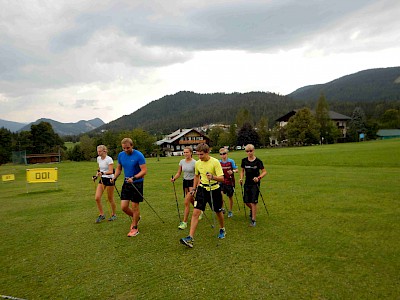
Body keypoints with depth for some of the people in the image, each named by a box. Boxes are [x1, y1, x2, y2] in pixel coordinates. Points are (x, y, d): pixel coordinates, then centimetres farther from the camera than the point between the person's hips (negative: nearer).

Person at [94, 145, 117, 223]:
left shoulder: (109, 159, -16)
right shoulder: (98, 158, 6)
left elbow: (111, 171, -23)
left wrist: (103, 173, -37)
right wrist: (96, 176, 9)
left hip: (109, 179, -7)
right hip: (102, 179, 7)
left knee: (110, 199, 5)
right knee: (97, 198, -3)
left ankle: (113, 215, 24)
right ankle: (102, 215, 14)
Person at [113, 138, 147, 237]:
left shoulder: (139, 155, -16)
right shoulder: (121, 155, 2)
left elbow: (144, 171, -18)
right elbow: (119, 168, 15)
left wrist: (134, 178, -30)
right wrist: (115, 177, -1)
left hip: (137, 183, -5)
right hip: (126, 183, 5)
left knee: (134, 206, 2)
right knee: (123, 207, 3)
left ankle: (134, 228, 19)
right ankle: (136, 217, 33)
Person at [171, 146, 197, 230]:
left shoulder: (194, 162, -15)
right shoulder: (182, 161, 3)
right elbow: (178, 173, 9)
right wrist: (174, 178, -11)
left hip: (192, 182, -6)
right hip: (185, 182, 6)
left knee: (186, 202, -11)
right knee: (192, 200, 19)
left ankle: (184, 222, -3)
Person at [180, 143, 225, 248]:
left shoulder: (215, 162, -16)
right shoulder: (197, 163, 0)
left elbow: (221, 178, -20)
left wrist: (213, 177, -38)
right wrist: (194, 188, 15)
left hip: (214, 189, -3)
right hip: (202, 189, 3)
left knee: (218, 212, 15)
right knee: (195, 213, -9)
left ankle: (222, 229, 44)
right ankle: (190, 238, -9)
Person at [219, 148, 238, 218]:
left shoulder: (231, 161, -7)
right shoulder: (219, 162, 1)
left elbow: (236, 170, -3)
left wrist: (232, 171, -24)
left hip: (230, 182, -1)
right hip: (222, 181, 2)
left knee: (230, 196, 8)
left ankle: (230, 211, 27)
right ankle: (222, 208, 3)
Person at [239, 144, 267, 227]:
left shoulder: (258, 161, -11)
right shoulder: (244, 160, 0)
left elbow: (264, 172, -8)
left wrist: (258, 177, -24)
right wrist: (241, 178, -3)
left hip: (255, 183, -4)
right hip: (247, 183, 4)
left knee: (253, 202, -5)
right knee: (246, 201, 6)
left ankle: (253, 220, 7)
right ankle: (252, 210, 40)